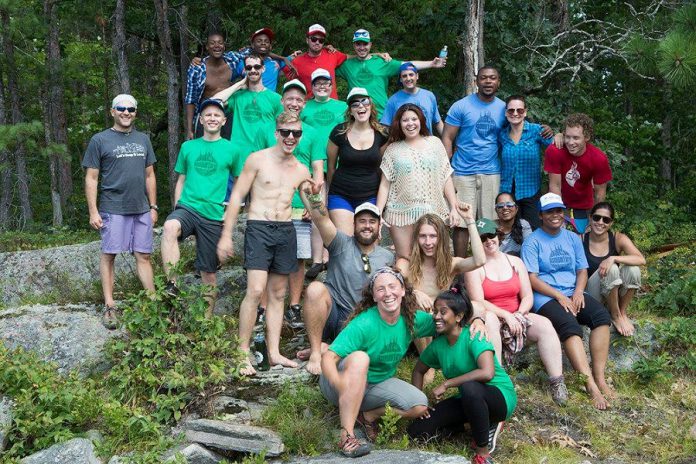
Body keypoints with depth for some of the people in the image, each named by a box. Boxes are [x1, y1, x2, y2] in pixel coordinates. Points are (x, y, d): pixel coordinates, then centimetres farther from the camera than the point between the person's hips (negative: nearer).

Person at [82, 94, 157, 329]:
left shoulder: (143, 139, 13)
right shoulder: (99, 140, 0)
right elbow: (91, 178, -1)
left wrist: (153, 206, 13)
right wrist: (93, 212, -7)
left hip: (141, 209, 4)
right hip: (113, 209, -4)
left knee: (143, 256, 6)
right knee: (109, 255, 2)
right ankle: (109, 306, 8)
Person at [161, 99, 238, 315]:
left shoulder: (230, 149, 4)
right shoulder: (188, 147, 12)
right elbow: (181, 180, 17)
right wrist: (177, 208, 7)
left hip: (214, 215, -1)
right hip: (187, 208, 1)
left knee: (208, 273, 4)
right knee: (169, 227, -35)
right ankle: (172, 286, -32)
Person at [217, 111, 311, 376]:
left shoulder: (302, 171, 11)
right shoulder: (258, 160, -3)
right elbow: (237, 197, -3)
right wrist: (226, 235, -7)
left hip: (286, 232, 5)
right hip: (259, 228, -5)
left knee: (277, 294, 9)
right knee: (255, 290, -14)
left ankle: (274, 353, 14)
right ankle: (243, 352, -5)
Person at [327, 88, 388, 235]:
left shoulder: (381, 134, 2)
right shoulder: (339, 132, -3)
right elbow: (331, 166, 8)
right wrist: (332, 192, 15)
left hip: (371, 197, 2)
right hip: (341, 196, -1)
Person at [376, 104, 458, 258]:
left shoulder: (434, 143, 9)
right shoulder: (393, 149, 7)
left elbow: (446, 178, 9)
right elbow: (385, 185, 5)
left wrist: (454, 208, 3)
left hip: (432, 212, 1)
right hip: (401, 212, 0)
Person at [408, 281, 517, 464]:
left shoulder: (473, 337, -22)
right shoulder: (438, 344, -2)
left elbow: (487, 373, -38)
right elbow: (418, 370, 16)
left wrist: (446, 384, -29)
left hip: (501, 397, -7)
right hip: (467, 400, 7)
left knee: (469, 387, -40)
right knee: (417, 430, -5)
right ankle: (488, 423, 8)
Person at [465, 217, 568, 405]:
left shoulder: (515, 262, 12)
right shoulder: (474, 267, -2)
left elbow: (528, 296, 7)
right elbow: (478, 302, -12)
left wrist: (519, 316, -13)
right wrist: (506, 316, -20)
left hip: (517, 317, 4)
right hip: (491, 318, -4)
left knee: (545, 324, -23)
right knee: (489, 320, -38)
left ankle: (557, 383, -27)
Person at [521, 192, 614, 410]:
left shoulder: (572, 238, 17)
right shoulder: (532, 241, 0)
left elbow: (582, 270, 14)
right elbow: (532, 278, -7)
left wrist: (578, 291, -7)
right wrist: (560, 296, -15)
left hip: (573, 293, 5)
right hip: (545, 297, -5)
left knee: (602, 315, -25)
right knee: (569, 325, -33)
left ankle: (600, 378, -28)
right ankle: (591, 386, -40)